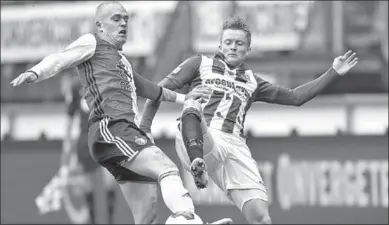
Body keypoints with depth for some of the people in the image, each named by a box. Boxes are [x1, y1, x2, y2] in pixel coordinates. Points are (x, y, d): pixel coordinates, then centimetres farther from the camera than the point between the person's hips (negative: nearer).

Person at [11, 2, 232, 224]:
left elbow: (143, 87, 47)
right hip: (111, 128, -9)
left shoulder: (122, 60, 33)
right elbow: (59, 60, -6)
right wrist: (35, 73, -26)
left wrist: (182, 97, 55)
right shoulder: (92, 43, 10)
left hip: (130, 132, 9)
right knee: (168, 170, -30)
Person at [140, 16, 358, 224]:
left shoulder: (252, 82, 28)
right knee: (193, 104, -37)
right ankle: (197, 167, -56)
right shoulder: (201, 64, 19)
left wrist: (334, 73, 24)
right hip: (197, 143, -3)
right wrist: (145, 128, 3)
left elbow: (295, 97, 29)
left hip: (235, 148, 3)